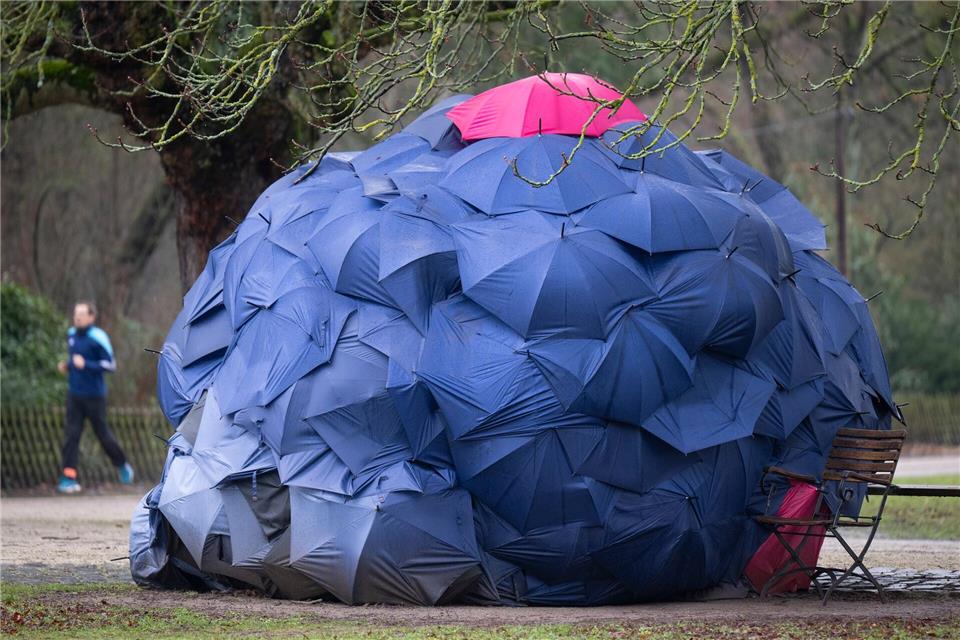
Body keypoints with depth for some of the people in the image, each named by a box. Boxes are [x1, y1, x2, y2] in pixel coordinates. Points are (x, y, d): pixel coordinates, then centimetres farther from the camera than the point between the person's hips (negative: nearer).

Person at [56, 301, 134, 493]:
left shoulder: (98, 338, -14)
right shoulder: (71, 335, 7)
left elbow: (111, 365, -14)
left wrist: (86, 364, -24)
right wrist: (67, 365, 3)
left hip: (94, 395, -5)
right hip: (74, 393, 5)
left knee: (102, 433, 7)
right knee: (71, 434, -6)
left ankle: (122, 466, 31)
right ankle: (69, 477, -8)